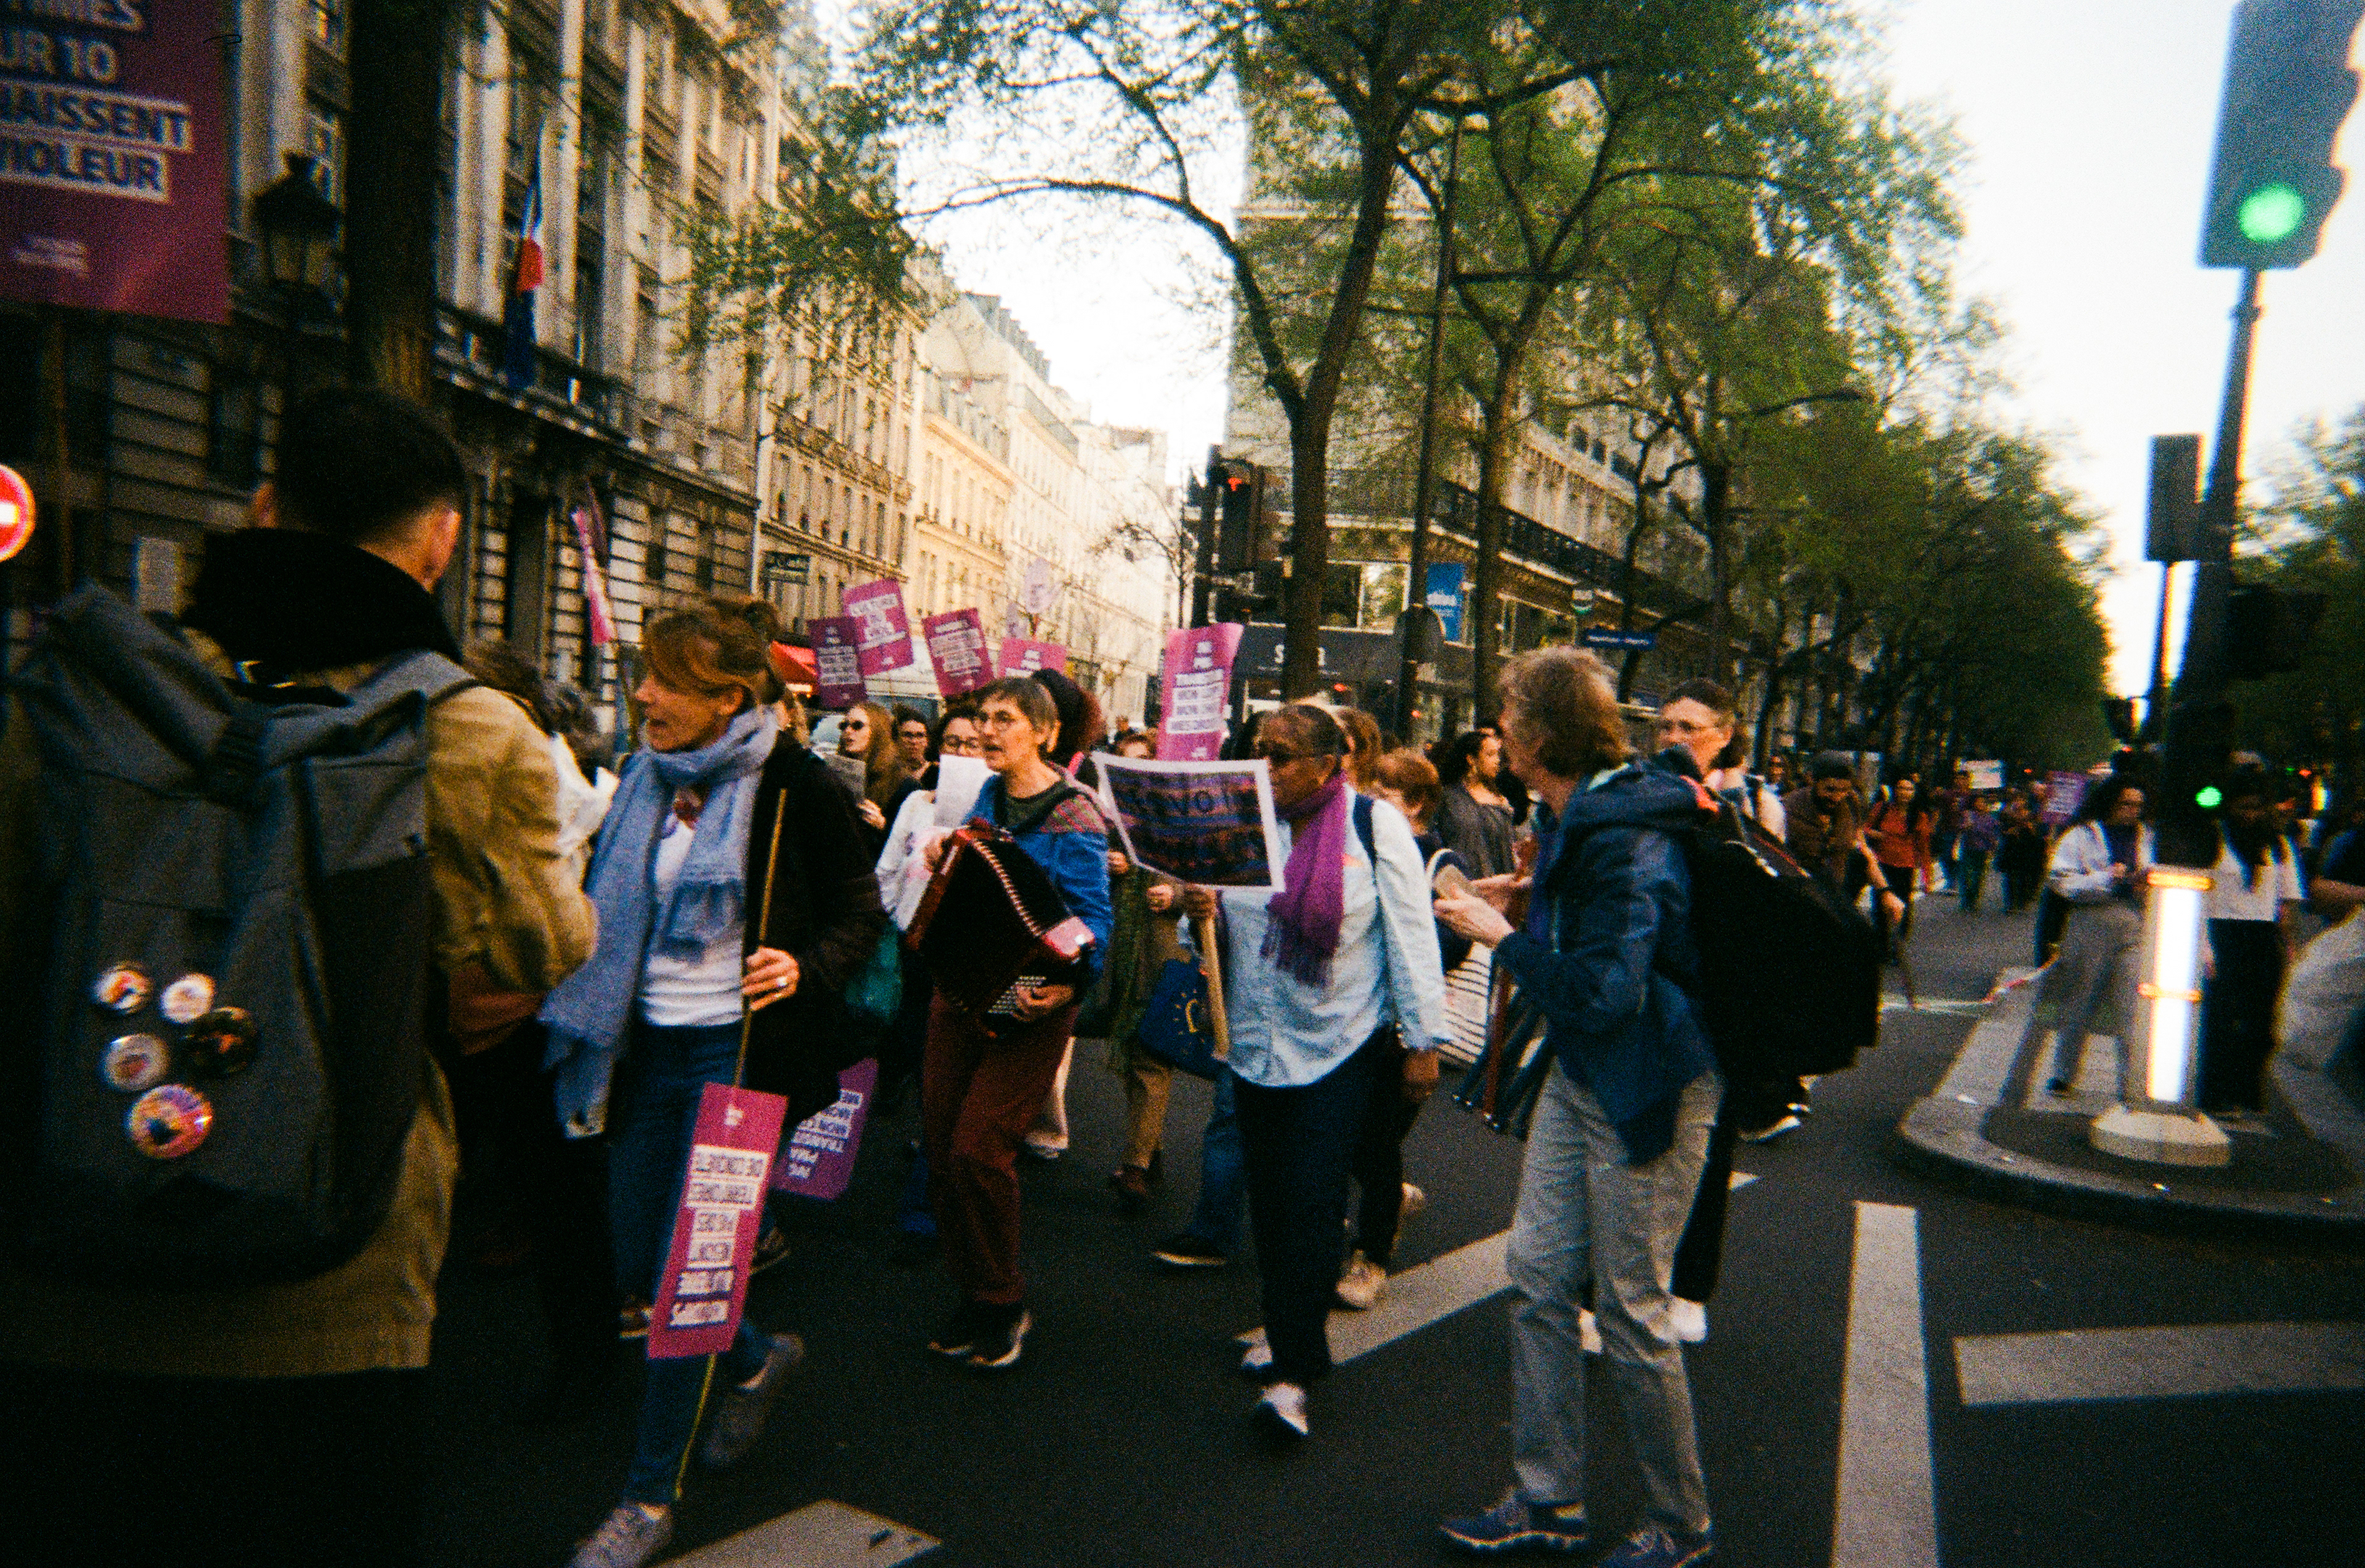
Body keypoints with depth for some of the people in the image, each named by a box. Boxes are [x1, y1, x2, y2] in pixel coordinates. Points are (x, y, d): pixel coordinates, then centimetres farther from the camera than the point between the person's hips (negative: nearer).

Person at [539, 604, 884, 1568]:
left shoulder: (792, 785, -11)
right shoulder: (646, 779, 8)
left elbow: (861, 911, -7)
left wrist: (806, 967, -25)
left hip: (738, 1048, -7)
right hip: (648, 1045, 7)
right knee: (638, 1262, 12)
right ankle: (757, 1360, 41)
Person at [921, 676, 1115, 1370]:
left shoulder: (1073, 815, -12)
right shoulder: (987, 796, 9)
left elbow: (1093, 917, -15)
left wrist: (1069, 981, -32)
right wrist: (943, 861, 0)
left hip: (1028, 1005, -7)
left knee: (978, 1150, -11)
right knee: (942, 1145, 6)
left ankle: (1005, 1306, 10)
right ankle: (974, 1294, 25)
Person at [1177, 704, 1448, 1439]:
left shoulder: (1377, 826, -7)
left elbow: (1412, 937, -5)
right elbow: (1228, 924, 14)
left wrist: (1422, 1041, -7)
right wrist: (1201, 908, -10)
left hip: (1340, 1044, -5)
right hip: (1256, 1043, 5)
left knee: (1312, 1201, -7)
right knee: (1269, 1195, 12)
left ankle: (1294, 1374, -1)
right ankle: (1284, 1327, 31)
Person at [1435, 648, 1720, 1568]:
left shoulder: (1625, 839, -24)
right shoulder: (1582, 820, 6)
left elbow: (1605, 991, -28)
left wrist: (1504, 939, -18)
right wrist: (1523, 906, 12)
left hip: (1647, 1089, -10)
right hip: (1582, 1078, 10)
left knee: (1630, 1309, 2)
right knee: (1538, 1273, 11)